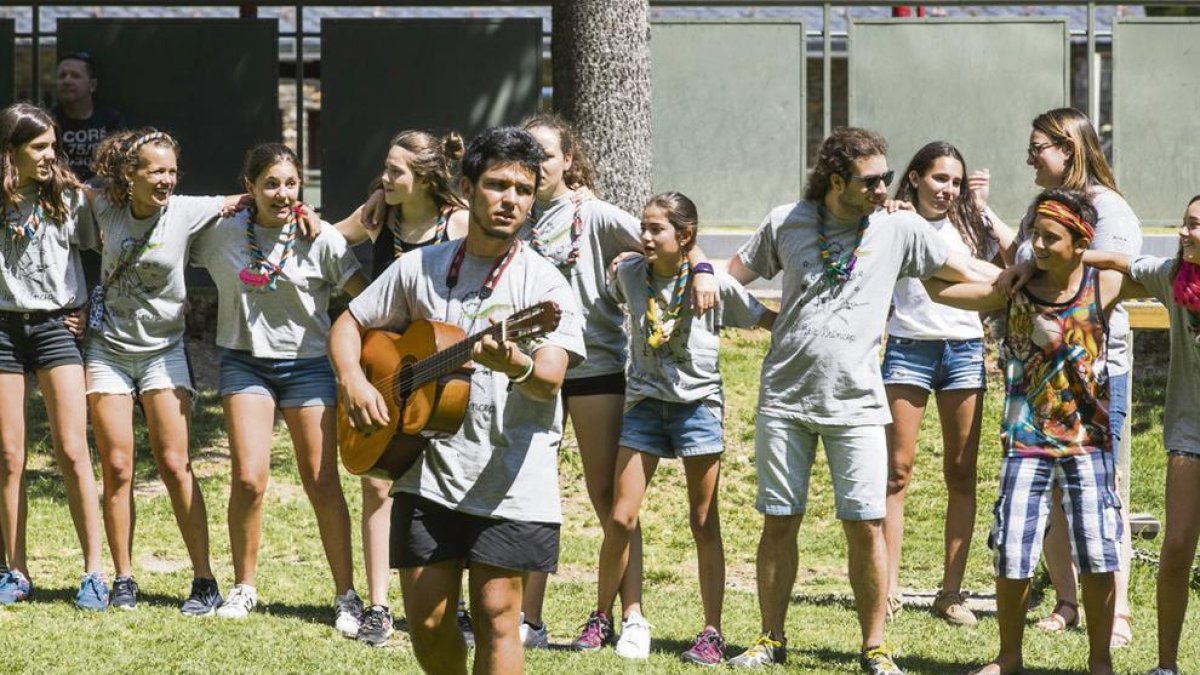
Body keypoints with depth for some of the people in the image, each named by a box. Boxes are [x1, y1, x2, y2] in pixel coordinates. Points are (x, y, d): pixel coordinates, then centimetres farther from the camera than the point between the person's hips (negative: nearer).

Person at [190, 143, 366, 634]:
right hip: (245, 361, 1)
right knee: (249, 479, -9)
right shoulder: (221, 234, -2)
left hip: (308, 363, -1)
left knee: (322, 482, -2)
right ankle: (244, 588, 9)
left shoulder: (320, 238, -6)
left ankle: (346, 595, 7)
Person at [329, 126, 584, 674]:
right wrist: (353, 382, -4)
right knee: (426, 620, 3)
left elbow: (550, 379, -17)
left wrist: (515, 364, -40)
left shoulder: (543, 283, -4)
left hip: (512, 481, -3)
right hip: (428, 473, 3)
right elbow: (348, 325, 16)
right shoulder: (419, 269, 8)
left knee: (496, 615, -5)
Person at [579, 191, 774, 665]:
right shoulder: (630, 274, 0)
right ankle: (602, 617, 15)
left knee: (704, 522, 1)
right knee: (621, 518, -1)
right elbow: (605, 301, 23)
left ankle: (712, 633, 6)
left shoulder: (714, 284, -8)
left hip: (698, 404, -2)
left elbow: (766, 320, 1)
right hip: (645, 403, 2)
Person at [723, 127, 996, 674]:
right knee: (779, 522, 5)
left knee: (866, 526, -5)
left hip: (856, 403, -1)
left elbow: (966, 270, 6)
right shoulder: (786, 223, 2)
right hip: (785, 399, 1)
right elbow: (737, 273, 16)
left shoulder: (898, 228, 1)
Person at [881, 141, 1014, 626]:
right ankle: (890, 588, -2)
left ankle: (951, 591, 6)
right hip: (908, 347, -2)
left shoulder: (969, 224, 11)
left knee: (961, 473, 2)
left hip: (963, 349, 2)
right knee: (897, 469, -5)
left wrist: (982, 207, -2)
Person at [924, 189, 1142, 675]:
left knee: (1098, 554, -2)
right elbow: (939, 289, 1)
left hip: (1089, 443, -1)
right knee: (1011, 555, 0)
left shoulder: (1103, 286, -4)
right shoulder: (1013, 291, -2)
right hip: (1026, 444, 1)